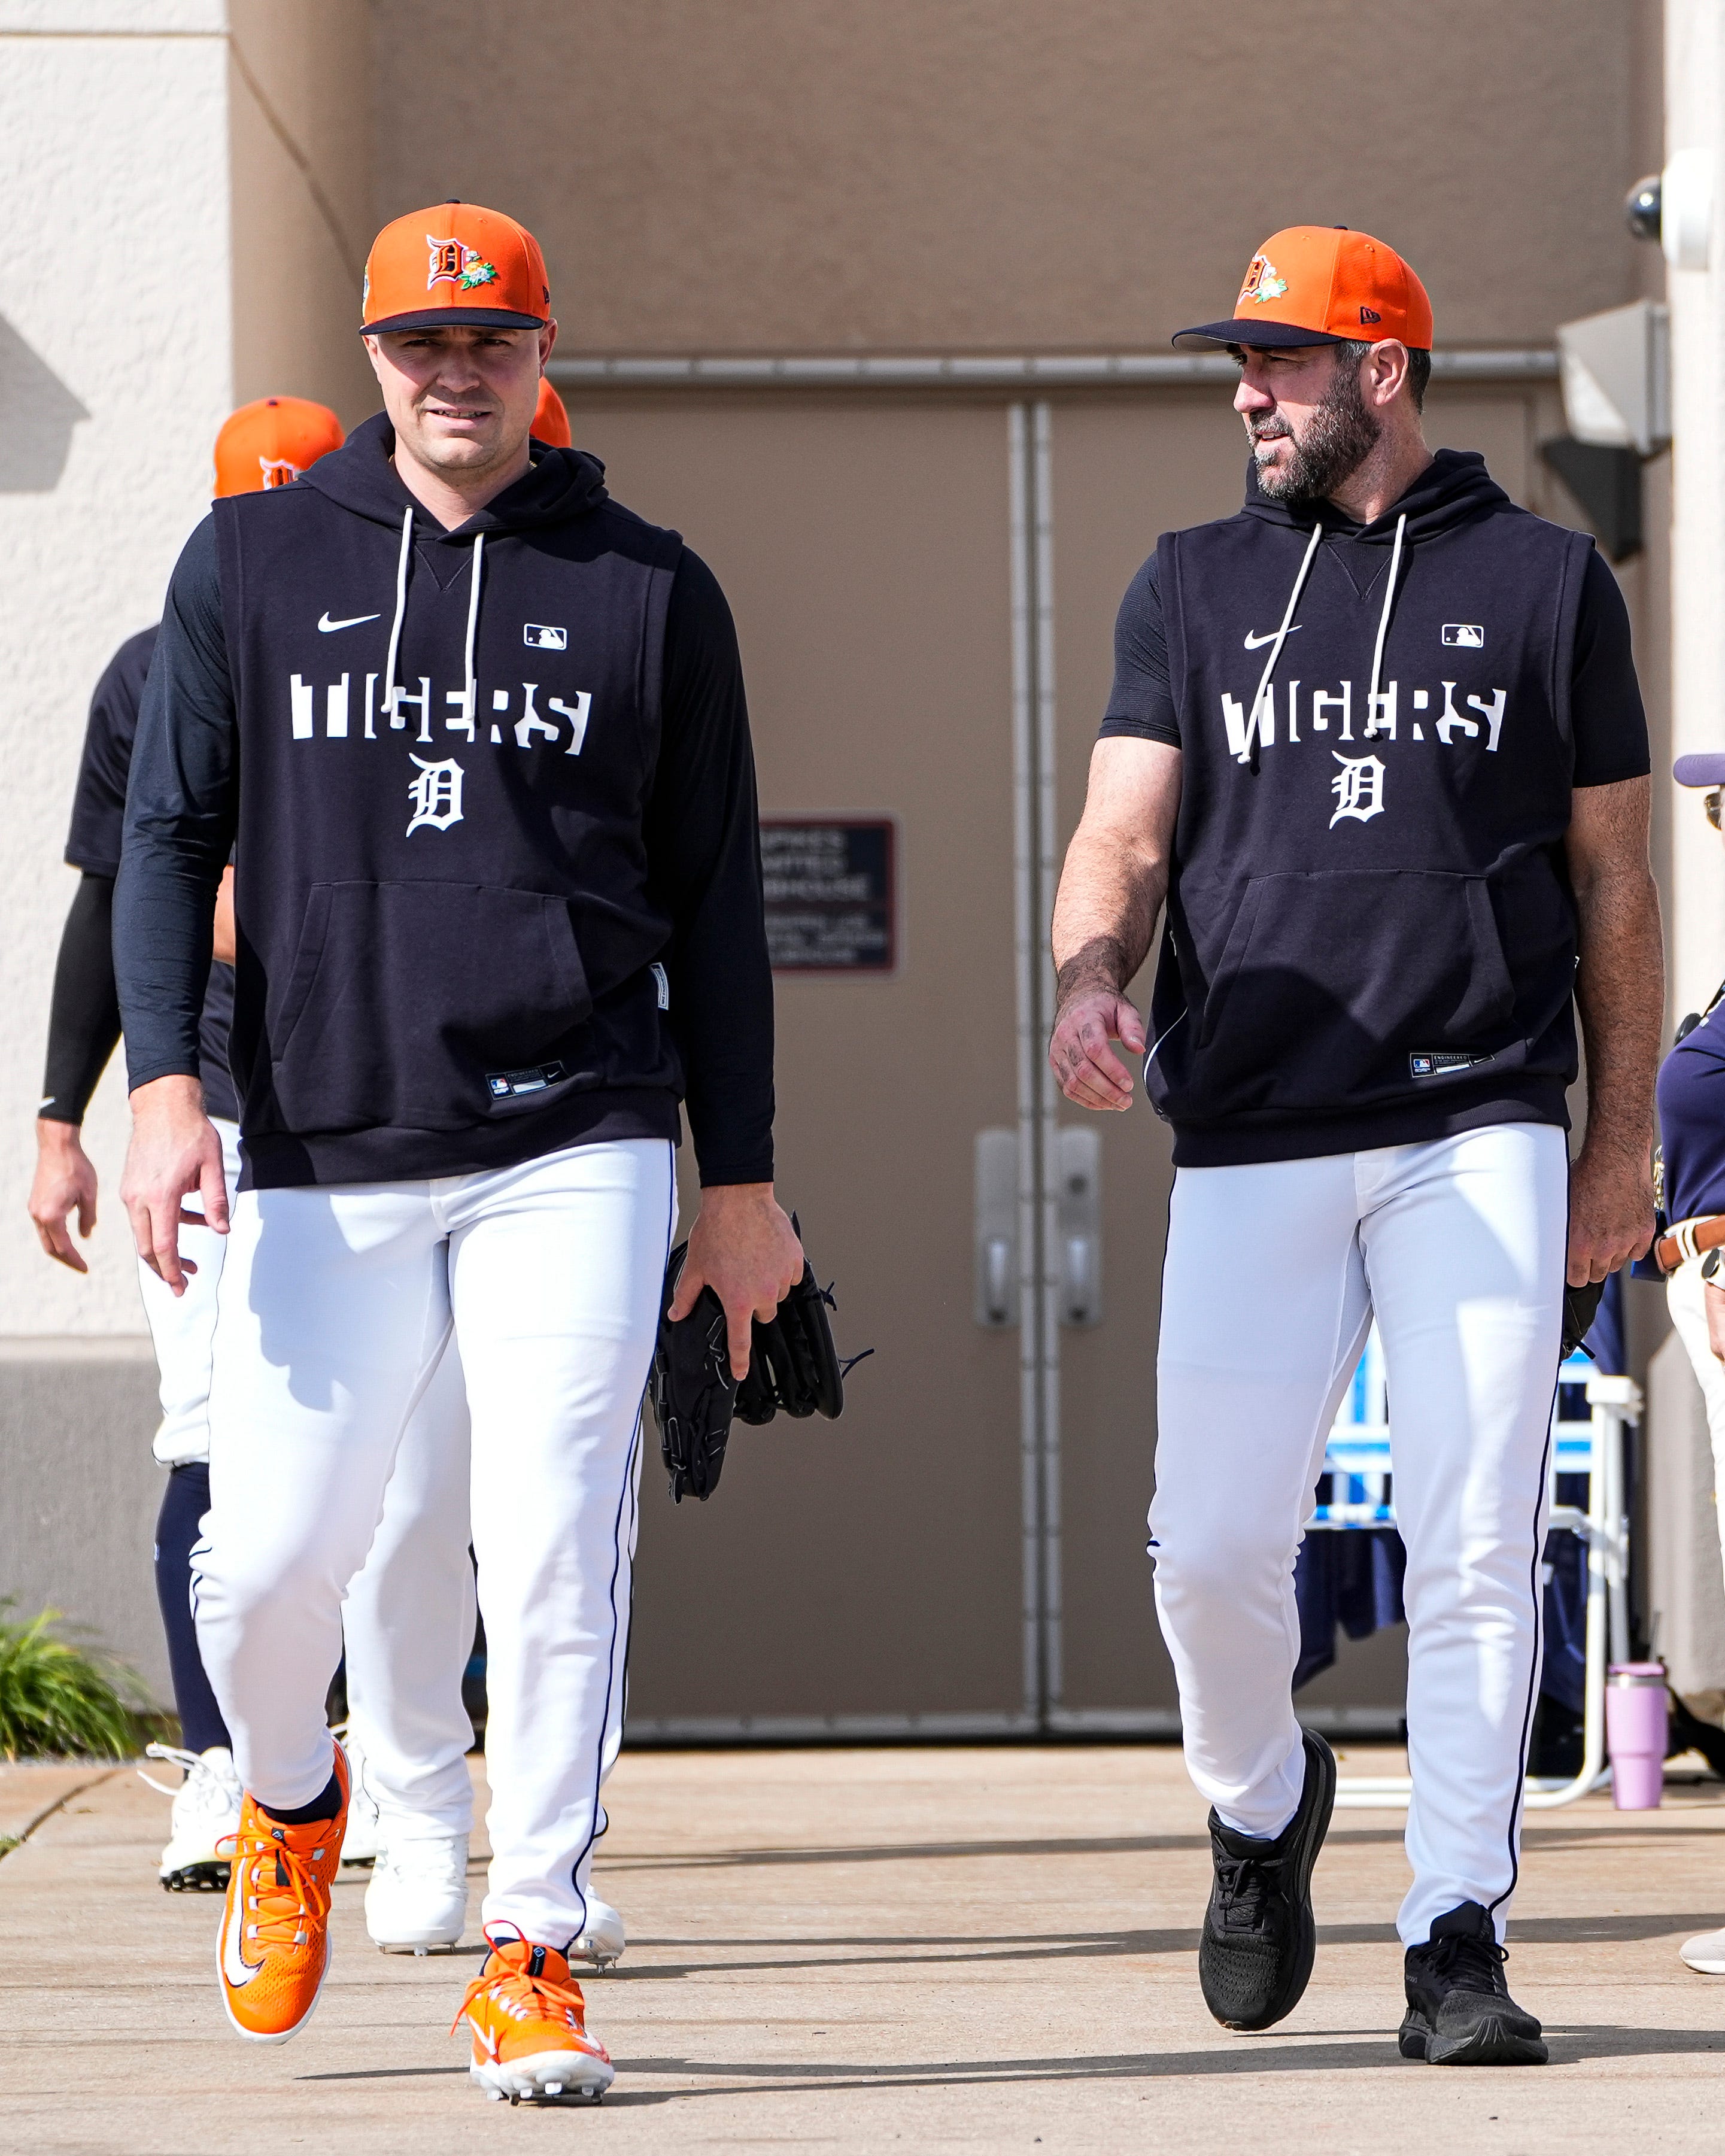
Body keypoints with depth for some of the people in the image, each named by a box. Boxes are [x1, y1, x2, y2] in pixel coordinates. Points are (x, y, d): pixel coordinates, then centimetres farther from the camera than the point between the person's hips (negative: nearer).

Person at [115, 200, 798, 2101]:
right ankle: (289, 1805, 29)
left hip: (574, 1152, 0)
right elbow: (166, 838, 7)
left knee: (556, 1555, -8)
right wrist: (164, 1083, -7)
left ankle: (533, 1955, 2)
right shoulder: (255, 564, 9)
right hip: (323, 1159, 1)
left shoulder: (647, 590, 8)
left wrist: (742, 1177, 9)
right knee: (268, 1556, -3)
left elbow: (713, 895, 12)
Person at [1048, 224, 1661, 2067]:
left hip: (1484, 1131, -1)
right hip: (1253, 1137, 1)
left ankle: (1455, 1939, 2)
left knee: (1474, 1552, -5)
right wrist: (1089, 974, -18)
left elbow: (1613, 887, 12)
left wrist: (1622, 1144, 8)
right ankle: (1261, 1805, 25)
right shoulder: (1193, 589, 14)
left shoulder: (1545, 583, 10)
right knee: (1213, 1542, -4)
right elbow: (1123, 829, 4)